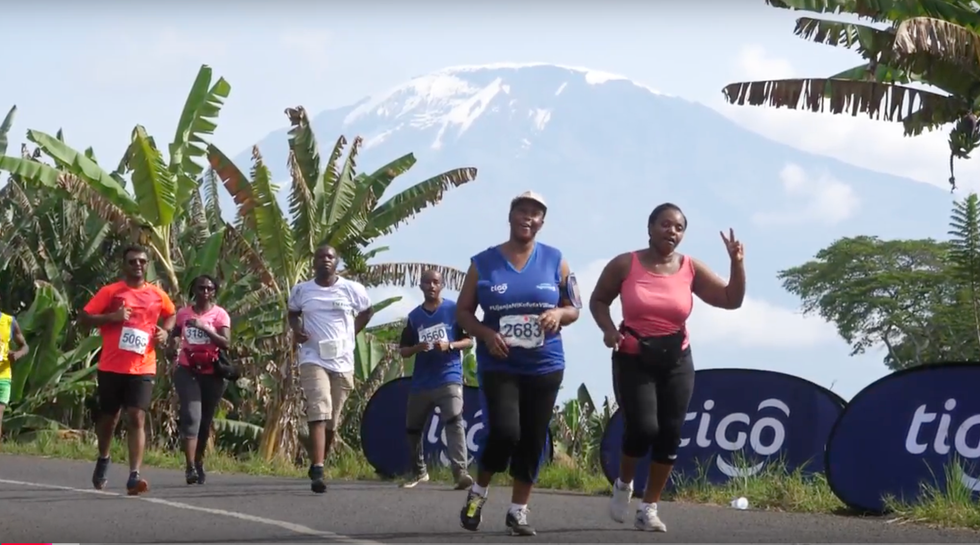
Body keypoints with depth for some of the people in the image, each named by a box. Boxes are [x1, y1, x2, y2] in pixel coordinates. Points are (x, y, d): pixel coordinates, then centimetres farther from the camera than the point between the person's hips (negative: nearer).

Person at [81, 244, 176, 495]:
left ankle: (134, 476, -17)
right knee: (108, 417, 13)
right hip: (111, 367, -1)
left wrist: (165, 331, 6)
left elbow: (171, 314, 27)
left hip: (143, 369, 1)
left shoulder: (157, 295, 7)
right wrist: (112, 317, -18)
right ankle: (103, 459, 42)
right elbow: (84, 317, -4)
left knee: (136, 418, -12)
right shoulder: (111, 292, -2)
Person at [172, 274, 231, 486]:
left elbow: (226, 343, -12)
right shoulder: (183, 313, 6)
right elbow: (173, 335, 19)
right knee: (191, 416, -15)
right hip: (187, 371, -1)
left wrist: (204, 327, -21)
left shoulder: (220, 314, 0)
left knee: (205, 420, 11)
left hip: (211, 373, 1)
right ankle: (190, 468, -21)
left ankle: (199, 462, 30)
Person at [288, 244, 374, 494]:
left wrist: (352, 333, 8)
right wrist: (296, 328, 0)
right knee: (319, 412, -20)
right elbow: (293, 312, 21)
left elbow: (367, 311, 19)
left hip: (342, 362, 2)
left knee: (332, 421, 9)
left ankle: (318, 465, 28)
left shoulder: (352, 289, 1)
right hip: (313, 359, -2)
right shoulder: (300, 290, 3)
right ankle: (317, 471, -28)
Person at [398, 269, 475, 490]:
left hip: (449, 378, -5)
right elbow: (403, 350, 12)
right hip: (421, 382, 5)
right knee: (412, 428, 11)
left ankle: (460, 472, -31)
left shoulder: (454, 310, 1)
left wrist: (449, 345, -17)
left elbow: (469, 340, 1)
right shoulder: (414, 316, 10)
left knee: (454, 422, -22)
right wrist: (417, 348, -10)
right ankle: (420, 471, 30)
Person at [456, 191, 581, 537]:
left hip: (545, 367, 2)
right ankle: (478, 492, 8)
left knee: (533, 441, 3)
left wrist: (559, 314, -14)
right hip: (499, 366, -2)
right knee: (505, 432, -18)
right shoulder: (484, 263, 1)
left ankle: (518, 511, 15)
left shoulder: (554, 261, 4)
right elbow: (463, 312, 5)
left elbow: (574, 308, 10)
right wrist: (486, 334, -13)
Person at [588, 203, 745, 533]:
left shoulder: (691, 269, 0)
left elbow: (731, 300, 0)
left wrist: (736, 263, -14)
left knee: (670, 434, -1)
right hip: (634, 360, -3)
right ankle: (624, 484, 13)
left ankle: (649, 508, 12)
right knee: (643, 427, -18)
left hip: (676, 361, 3)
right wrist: (608, 328, -11)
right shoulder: (625, 265, -5)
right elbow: (598, 300, 8)